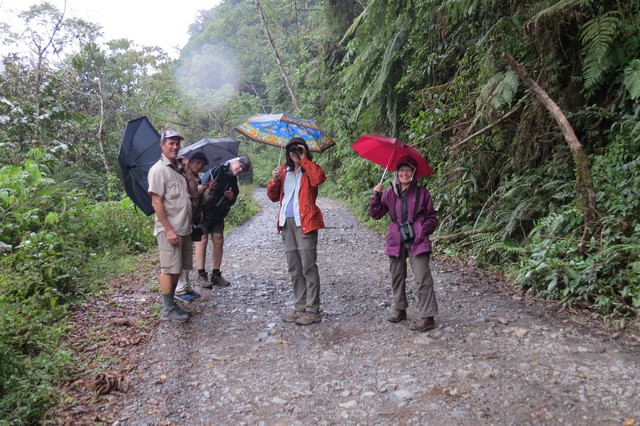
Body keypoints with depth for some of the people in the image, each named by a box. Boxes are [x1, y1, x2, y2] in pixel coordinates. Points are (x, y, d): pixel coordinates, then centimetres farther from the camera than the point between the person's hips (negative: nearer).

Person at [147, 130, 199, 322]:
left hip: (185, 228, 8)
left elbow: (193, 192, 11)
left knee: (176, 269, 13)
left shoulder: (179, 167, 12)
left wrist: (187, 169, 1)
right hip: (170, 230, -8)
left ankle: (171, 305, 24)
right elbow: (156, 203, -16)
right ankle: (168, 310, 7)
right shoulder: (158, 169, -11)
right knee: (169, 269, -2)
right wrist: (169, 229, -19)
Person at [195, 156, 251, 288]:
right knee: (203, 239, -7)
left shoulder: (234, 182, 10)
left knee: (219, 241, 3)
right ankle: (201, 276, -4)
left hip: (218, 215, 7)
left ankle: (216, 275, 12)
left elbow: (232, 202, 16)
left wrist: (232, 197, -8)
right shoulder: (217, 171, -12)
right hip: (204, 211, -7)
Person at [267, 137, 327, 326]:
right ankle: (300, 308, 20)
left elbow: (319, 177, -22)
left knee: (308, 267, -6)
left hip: (305, 222, -6)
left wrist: (304, 160, -12)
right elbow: (273, 196, 15)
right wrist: (275, 180, -4)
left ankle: (312, 311, -1)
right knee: (294, 269, 11)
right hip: (287, 222, 6)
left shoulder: (309, 170, 2)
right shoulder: (284, 170, 17)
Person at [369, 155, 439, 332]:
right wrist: (376, 195, -8)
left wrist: (425, 230, -11)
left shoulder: (422, 193, 1)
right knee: (397, 277, 15)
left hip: (417, 241, -4)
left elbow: (432, 217, 7)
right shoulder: (390, 193, 7)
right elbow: (376, 214, 5)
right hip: (396, 242, 4)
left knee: (423, 279, -8)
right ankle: (400, 309, 32)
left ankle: (427, 317, -1)